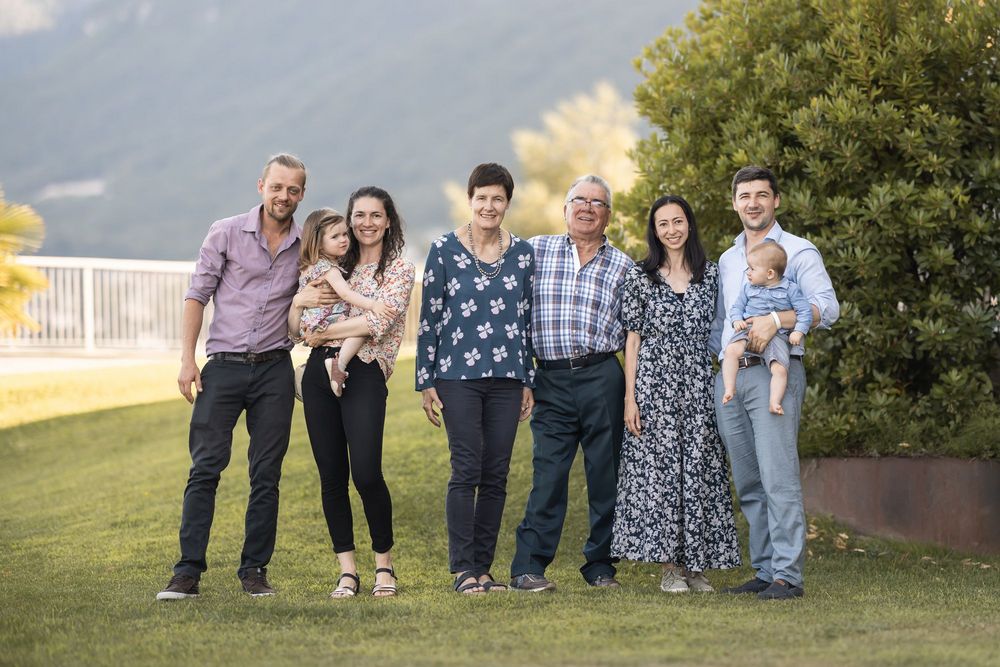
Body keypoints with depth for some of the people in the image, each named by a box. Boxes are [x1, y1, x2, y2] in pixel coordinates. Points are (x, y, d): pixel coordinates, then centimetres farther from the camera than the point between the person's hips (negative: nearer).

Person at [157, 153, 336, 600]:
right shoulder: (226, 233, 1)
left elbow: (317, 298, 20)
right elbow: (197, 296, 1)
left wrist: (308, 300, -5)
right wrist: (187, 359, -7)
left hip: (274, 368, 2)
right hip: (223, 366, -2)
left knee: (266, 475, 3)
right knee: (206, 468, -7)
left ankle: (255, 570, 9)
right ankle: (188, 571, -8)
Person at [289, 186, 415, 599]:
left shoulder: (399, 269, 3)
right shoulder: (335, 267, 17)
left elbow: (379, 320, -13)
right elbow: (295, 329, 16)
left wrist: (323, 333, -7)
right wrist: (297, 302, -7)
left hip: (365, 374, -5)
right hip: (319, 373, 5)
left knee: (366, 473, -14)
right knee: (331, 475, 2)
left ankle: (384, 565, 4)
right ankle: (347, 571, 8)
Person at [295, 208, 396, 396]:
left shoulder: (310, 266, 13)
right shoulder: (329, 268, -17)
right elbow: (345, 293, -27)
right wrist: (372, 305, -32)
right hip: (325, 323, -10)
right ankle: (339, 364, -33)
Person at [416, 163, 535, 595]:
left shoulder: (522, 254, 8)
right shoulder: (444, 251, 0)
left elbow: (527, 319, 13)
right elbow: (429, 319, 1)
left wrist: (528, 381, 10)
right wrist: (426, 383, -1)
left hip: (506, 377, 3)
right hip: (458, 376, -3)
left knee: (496, 475, 3)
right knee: (466, 470, -8)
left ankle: (483, 567, 10)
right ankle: (463, 569, -4)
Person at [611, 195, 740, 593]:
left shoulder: (710, 275, 9)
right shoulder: (640, 277, 3)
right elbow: (633, 339, 2)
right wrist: (630, 397, -4)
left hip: (699, 385, 2)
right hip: (655, 385, -2)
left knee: (699, 468, 0)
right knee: (659, 467, -5)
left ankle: (696, 565, 7)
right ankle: (669, 566, 1)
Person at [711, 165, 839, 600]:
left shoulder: (797, 251, 1)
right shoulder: (726, 261, 21)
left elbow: (827, 307, -12)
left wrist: (775, 319, -24)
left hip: (774, 372, -7)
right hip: (729, 379, 7)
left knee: (778, 478, -13)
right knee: (748, 484, 6)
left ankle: (788, 575, -14)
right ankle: (765, 571, 11)